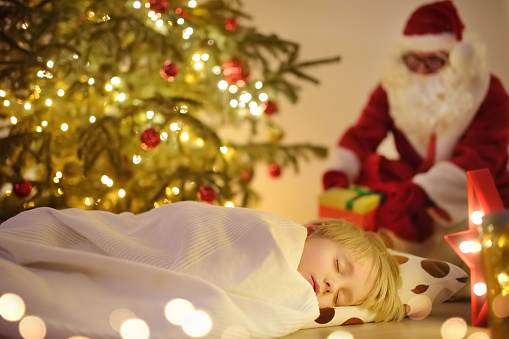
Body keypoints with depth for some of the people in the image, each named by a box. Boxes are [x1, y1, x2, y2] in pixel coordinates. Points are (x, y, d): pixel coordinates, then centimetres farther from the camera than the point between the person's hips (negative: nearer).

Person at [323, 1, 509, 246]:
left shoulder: (488, 91, -10)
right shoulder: (393, 88, -1)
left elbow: (480, 157, -21)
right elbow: (362, 135, -11)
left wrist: (424, 190, -36)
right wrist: (338, 171, -33)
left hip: (477, 197, -3)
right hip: (414, 187, 3)